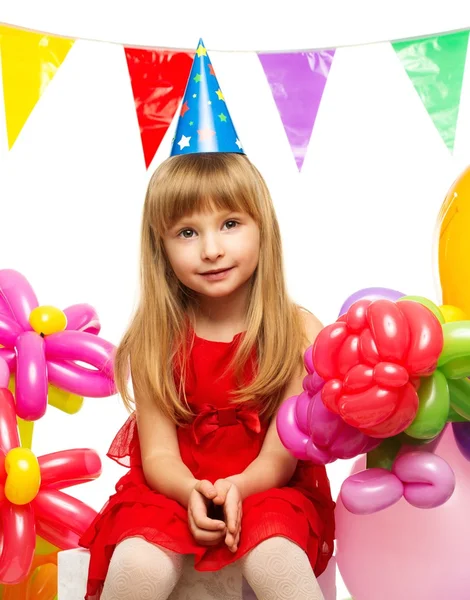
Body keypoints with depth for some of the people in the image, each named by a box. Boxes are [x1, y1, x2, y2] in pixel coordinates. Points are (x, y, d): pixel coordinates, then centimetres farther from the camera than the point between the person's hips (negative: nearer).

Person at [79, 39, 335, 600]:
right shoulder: (155, 341, -6)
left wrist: (239, 487, -28)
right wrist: (191, 491, -27)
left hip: (267, 491, -1)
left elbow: (289, 448, -9)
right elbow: (157, 451, -7)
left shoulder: (298, 331, -9)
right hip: (173, 491, 1)